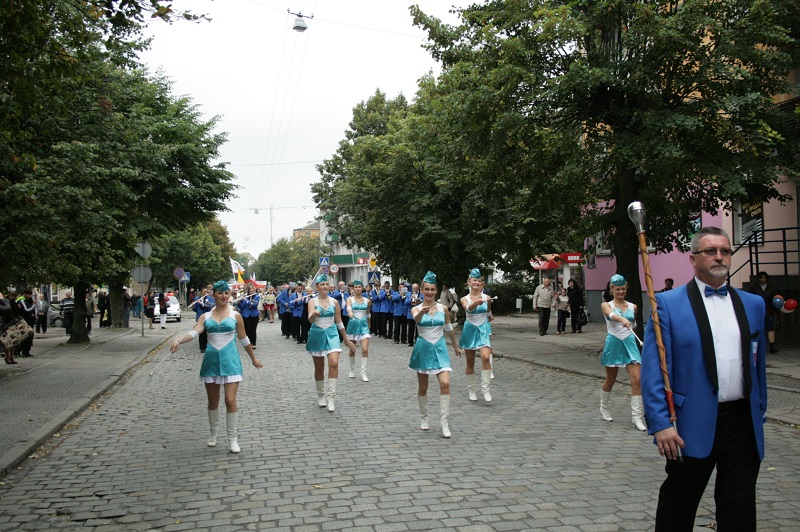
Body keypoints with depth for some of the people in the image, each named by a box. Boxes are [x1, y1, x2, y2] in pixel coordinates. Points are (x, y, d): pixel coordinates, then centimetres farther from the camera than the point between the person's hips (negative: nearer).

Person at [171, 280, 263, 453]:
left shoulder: (235, 315, 3)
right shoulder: (205, 316, 5)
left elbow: (243, 339, 11)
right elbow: (194, 332, -11)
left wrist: (253, 358, 18)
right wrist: (179, 340, -31)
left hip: (229, 360, -2)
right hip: (211, 359, 2)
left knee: (230, 400, -9)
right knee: (213, 400, 13)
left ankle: (233, 438, 1)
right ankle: (213, 432, 33)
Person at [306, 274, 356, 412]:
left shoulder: (334, 302, 3)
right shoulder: (312, 301, -4)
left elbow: (339, 322, 12)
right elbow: (310, 319, -21)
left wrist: (346, 339, 15)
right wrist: (314, 314, -45)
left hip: (332, 334, 1)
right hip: (317, 334, -1)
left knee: (334, 363, -18)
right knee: (319, 368, 8)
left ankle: (331, 397, -13)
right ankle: (321, 396, 26)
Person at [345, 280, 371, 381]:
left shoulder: (367, 301, 6)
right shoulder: (350, 299, -2)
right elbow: (348, 308, -23)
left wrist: (369, 325, 24)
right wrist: (350, 313, -45)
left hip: (364, 324, 1)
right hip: (353, 324, -1)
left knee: (365, 349, -12)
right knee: (352, 350, 9)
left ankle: (363, 373, -6)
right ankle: (352, 370, 28)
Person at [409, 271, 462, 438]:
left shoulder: (443, 308, 2)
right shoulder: (416, 309, -4)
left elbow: (449, 329, 16)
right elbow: (416, 318, -29)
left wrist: (456, 347, 25)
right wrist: (423, 311, -52)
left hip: (439, 348, 1)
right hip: (423, 349, -1)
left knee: (445, 383, -15)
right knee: (423, 387, 9)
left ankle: (444, 423, -10)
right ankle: (424, 418, 28)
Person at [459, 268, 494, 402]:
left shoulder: (486, 297, 1)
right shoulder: (465, 299, -1)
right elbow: (468, 308, -27)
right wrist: (476, 302, -44)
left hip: (483, 330, -1)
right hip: (470, 330, 1)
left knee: (485, 357, -22)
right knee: (470, 362, 7)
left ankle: (486, 389, -14)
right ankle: (472, 390, 21)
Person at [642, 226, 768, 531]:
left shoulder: (753, 304, 10)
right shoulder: (668, 304, -5)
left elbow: (758, 364, 15)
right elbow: (653, 369, -9)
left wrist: (760, 412, 13)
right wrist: (660, 424, -15)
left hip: (743, 424, 4)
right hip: (693, 426, -3)